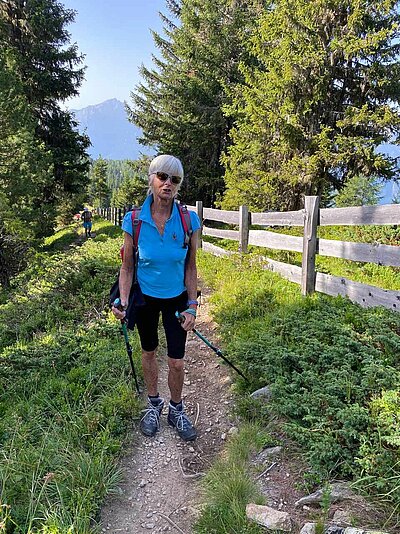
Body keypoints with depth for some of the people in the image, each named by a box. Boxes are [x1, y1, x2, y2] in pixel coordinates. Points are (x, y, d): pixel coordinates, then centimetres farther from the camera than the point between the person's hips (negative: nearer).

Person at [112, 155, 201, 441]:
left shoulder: (189, 220, -18)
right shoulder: (134, 221, -18)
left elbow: (191, 268, -8)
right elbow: (127, 267, -8)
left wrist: (192, 306, -11)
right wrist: (123, 301, -19)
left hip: (177, 298, 0)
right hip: (145, 297, 1)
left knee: (177, 361, 3)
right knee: (149, 353, 18)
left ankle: (176, 410, 32)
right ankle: (154, 404, 42)